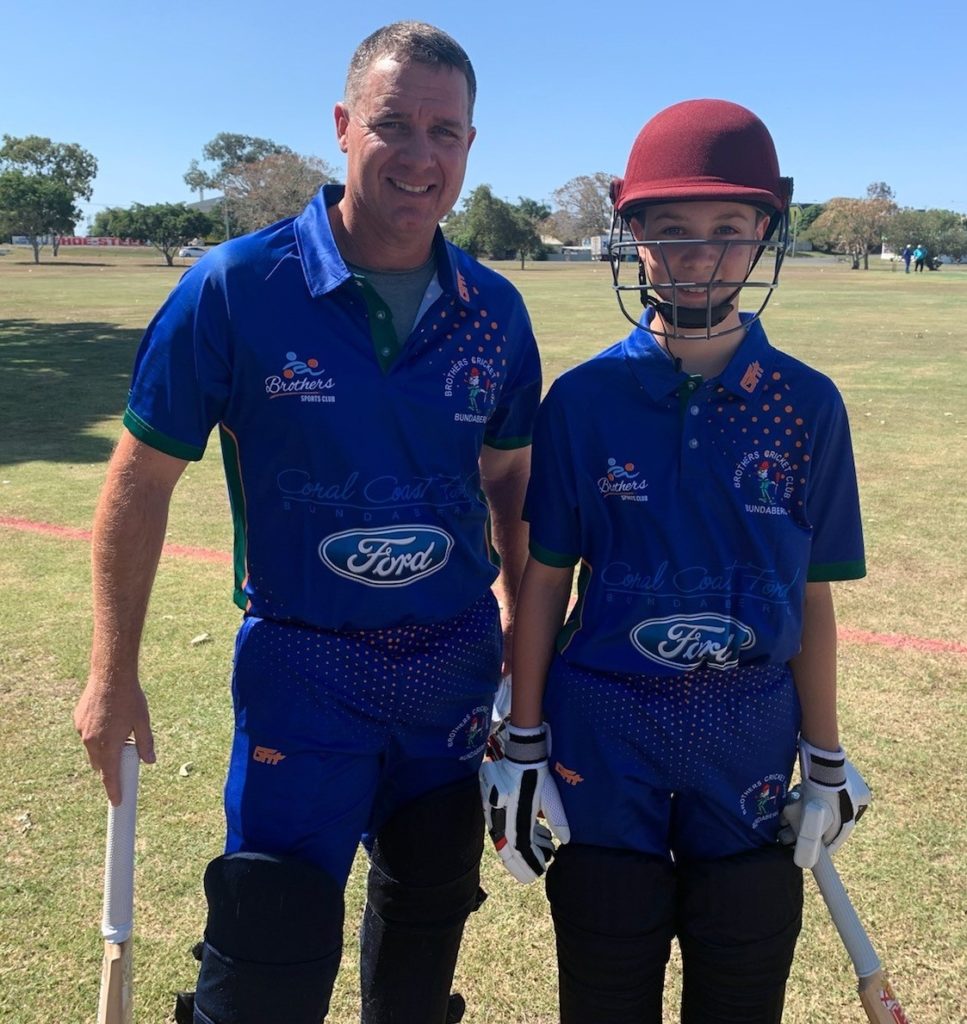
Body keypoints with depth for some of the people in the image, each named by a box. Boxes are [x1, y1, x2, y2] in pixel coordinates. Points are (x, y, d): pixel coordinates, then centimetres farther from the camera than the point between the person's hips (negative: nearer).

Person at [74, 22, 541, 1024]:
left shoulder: (493, 311, -2)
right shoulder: (236, 286, -12)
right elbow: (141, 477, -7)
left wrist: (527, 625, 10)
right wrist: (112, 675, -5)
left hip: (459, 669, 4)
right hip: (303, 668, -4)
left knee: (429, 920, 23)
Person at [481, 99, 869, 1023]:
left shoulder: (807, 406, -4)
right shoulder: (584, 399, -7)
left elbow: (811, 595, 2)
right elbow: (544, 580, -3)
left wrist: (826, 760, 6)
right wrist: (522, 746, -1)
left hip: (751, 752, 1)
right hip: (601, 740, -1)